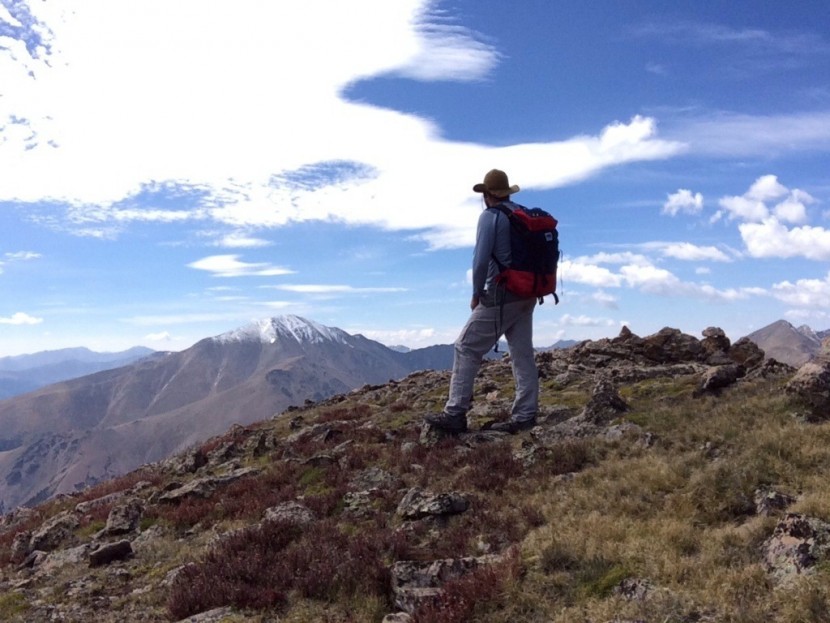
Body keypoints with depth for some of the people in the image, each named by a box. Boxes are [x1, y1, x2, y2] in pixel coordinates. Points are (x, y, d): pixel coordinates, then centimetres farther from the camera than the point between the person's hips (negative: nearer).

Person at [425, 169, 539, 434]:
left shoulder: (490, 216, -9)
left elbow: (481, 260, -16)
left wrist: (476, 295, -4)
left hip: (500, 296, -7)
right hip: (526, 296, 8)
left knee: (467, 349, -3)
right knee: (523, 354, 7)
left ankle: (455, 414, -5)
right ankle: (524, 416, 8)